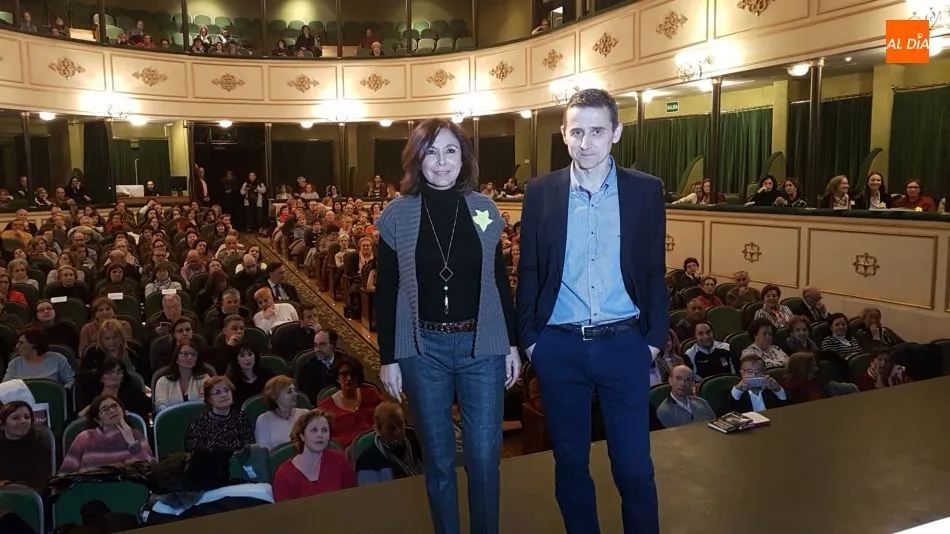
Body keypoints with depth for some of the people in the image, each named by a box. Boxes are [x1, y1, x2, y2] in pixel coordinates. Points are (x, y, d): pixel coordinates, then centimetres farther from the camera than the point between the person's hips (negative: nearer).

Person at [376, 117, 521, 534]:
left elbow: (499, 281, 8)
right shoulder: (398, 215, -2)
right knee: (438, 458, 12)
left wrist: (512, 344, 5)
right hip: (423, 349, -1)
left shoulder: (483, 209, 2)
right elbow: (385, 293, 0)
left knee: (484, 457, 6)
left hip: (481, 346, 1)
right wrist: (388, 358, -2)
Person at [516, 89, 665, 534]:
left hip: (623, 344, 0)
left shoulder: (646, 191, -1)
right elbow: (529, 272, 4)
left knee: (634, 465, 7)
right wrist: (529, 337, 1)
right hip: (558, 347, 1)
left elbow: (655, 272, 4)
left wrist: (654, 337, 0)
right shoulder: (541, 192, 0)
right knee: (570, 461, 14)